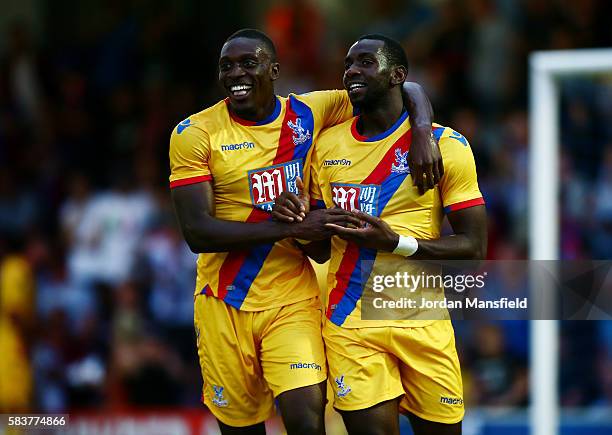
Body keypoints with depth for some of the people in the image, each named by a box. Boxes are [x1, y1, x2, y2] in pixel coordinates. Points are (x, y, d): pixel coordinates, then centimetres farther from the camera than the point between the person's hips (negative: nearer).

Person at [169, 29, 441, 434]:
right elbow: (197, 231, -15)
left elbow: (405, 90, 8)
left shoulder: (310, 113, 1)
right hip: (225, 305, 0)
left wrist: (423, 133, -14)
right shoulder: (195, 133, -5)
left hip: (292, 299, 0)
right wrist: (293, 228, -20)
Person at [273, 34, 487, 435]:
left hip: (422, 323, -2)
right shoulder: (328, 144, 10)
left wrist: (397, 243, -19)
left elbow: (474, 247, -6)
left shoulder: (447, 145, -2)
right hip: (349, 323, 2)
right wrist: (297, 219, -5)